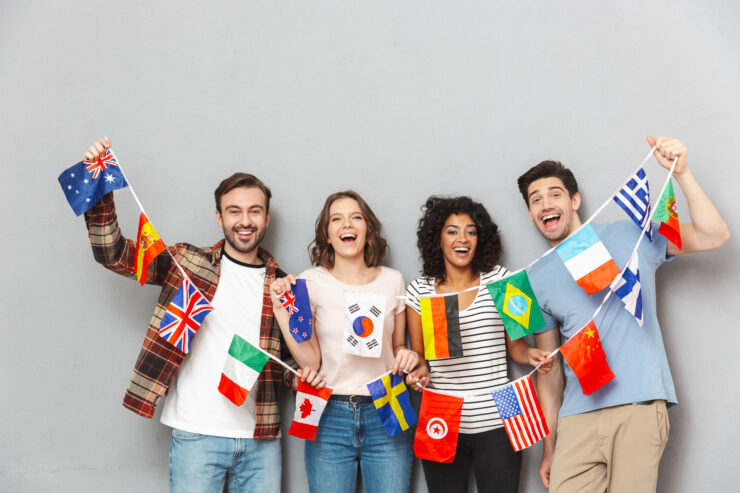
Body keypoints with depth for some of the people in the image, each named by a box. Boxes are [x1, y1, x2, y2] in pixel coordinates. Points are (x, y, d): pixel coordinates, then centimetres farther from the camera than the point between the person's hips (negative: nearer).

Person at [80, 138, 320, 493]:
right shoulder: (186, 263, 2)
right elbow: (112, 253, -3)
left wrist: (302, 374, -5)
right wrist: (99, 189, -13)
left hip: (261, 440, 3)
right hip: (197, 436, -2)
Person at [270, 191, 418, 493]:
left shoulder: (392, 280, 5)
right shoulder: (311, 282, -1)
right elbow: (310, 361, -5)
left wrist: (407, 355, -5)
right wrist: (282, 310, -13)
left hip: (386, 414, 1)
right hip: (330, 415, -1)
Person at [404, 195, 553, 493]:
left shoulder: (500, 280, 3)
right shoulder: (419, 291, 4)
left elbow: (515, 344, 9)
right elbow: (418, 352, 12)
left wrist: (530, 355, -12)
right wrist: (420, 370, -9)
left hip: (496, 424, 0)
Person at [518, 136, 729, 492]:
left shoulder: (629, 236, 7)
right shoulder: (536, 280, 13)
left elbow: (713, 236, 0)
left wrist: (681, 172, -11)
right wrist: (549, 447, 13)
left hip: (639, 407, -2)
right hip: (578, 414, 2)